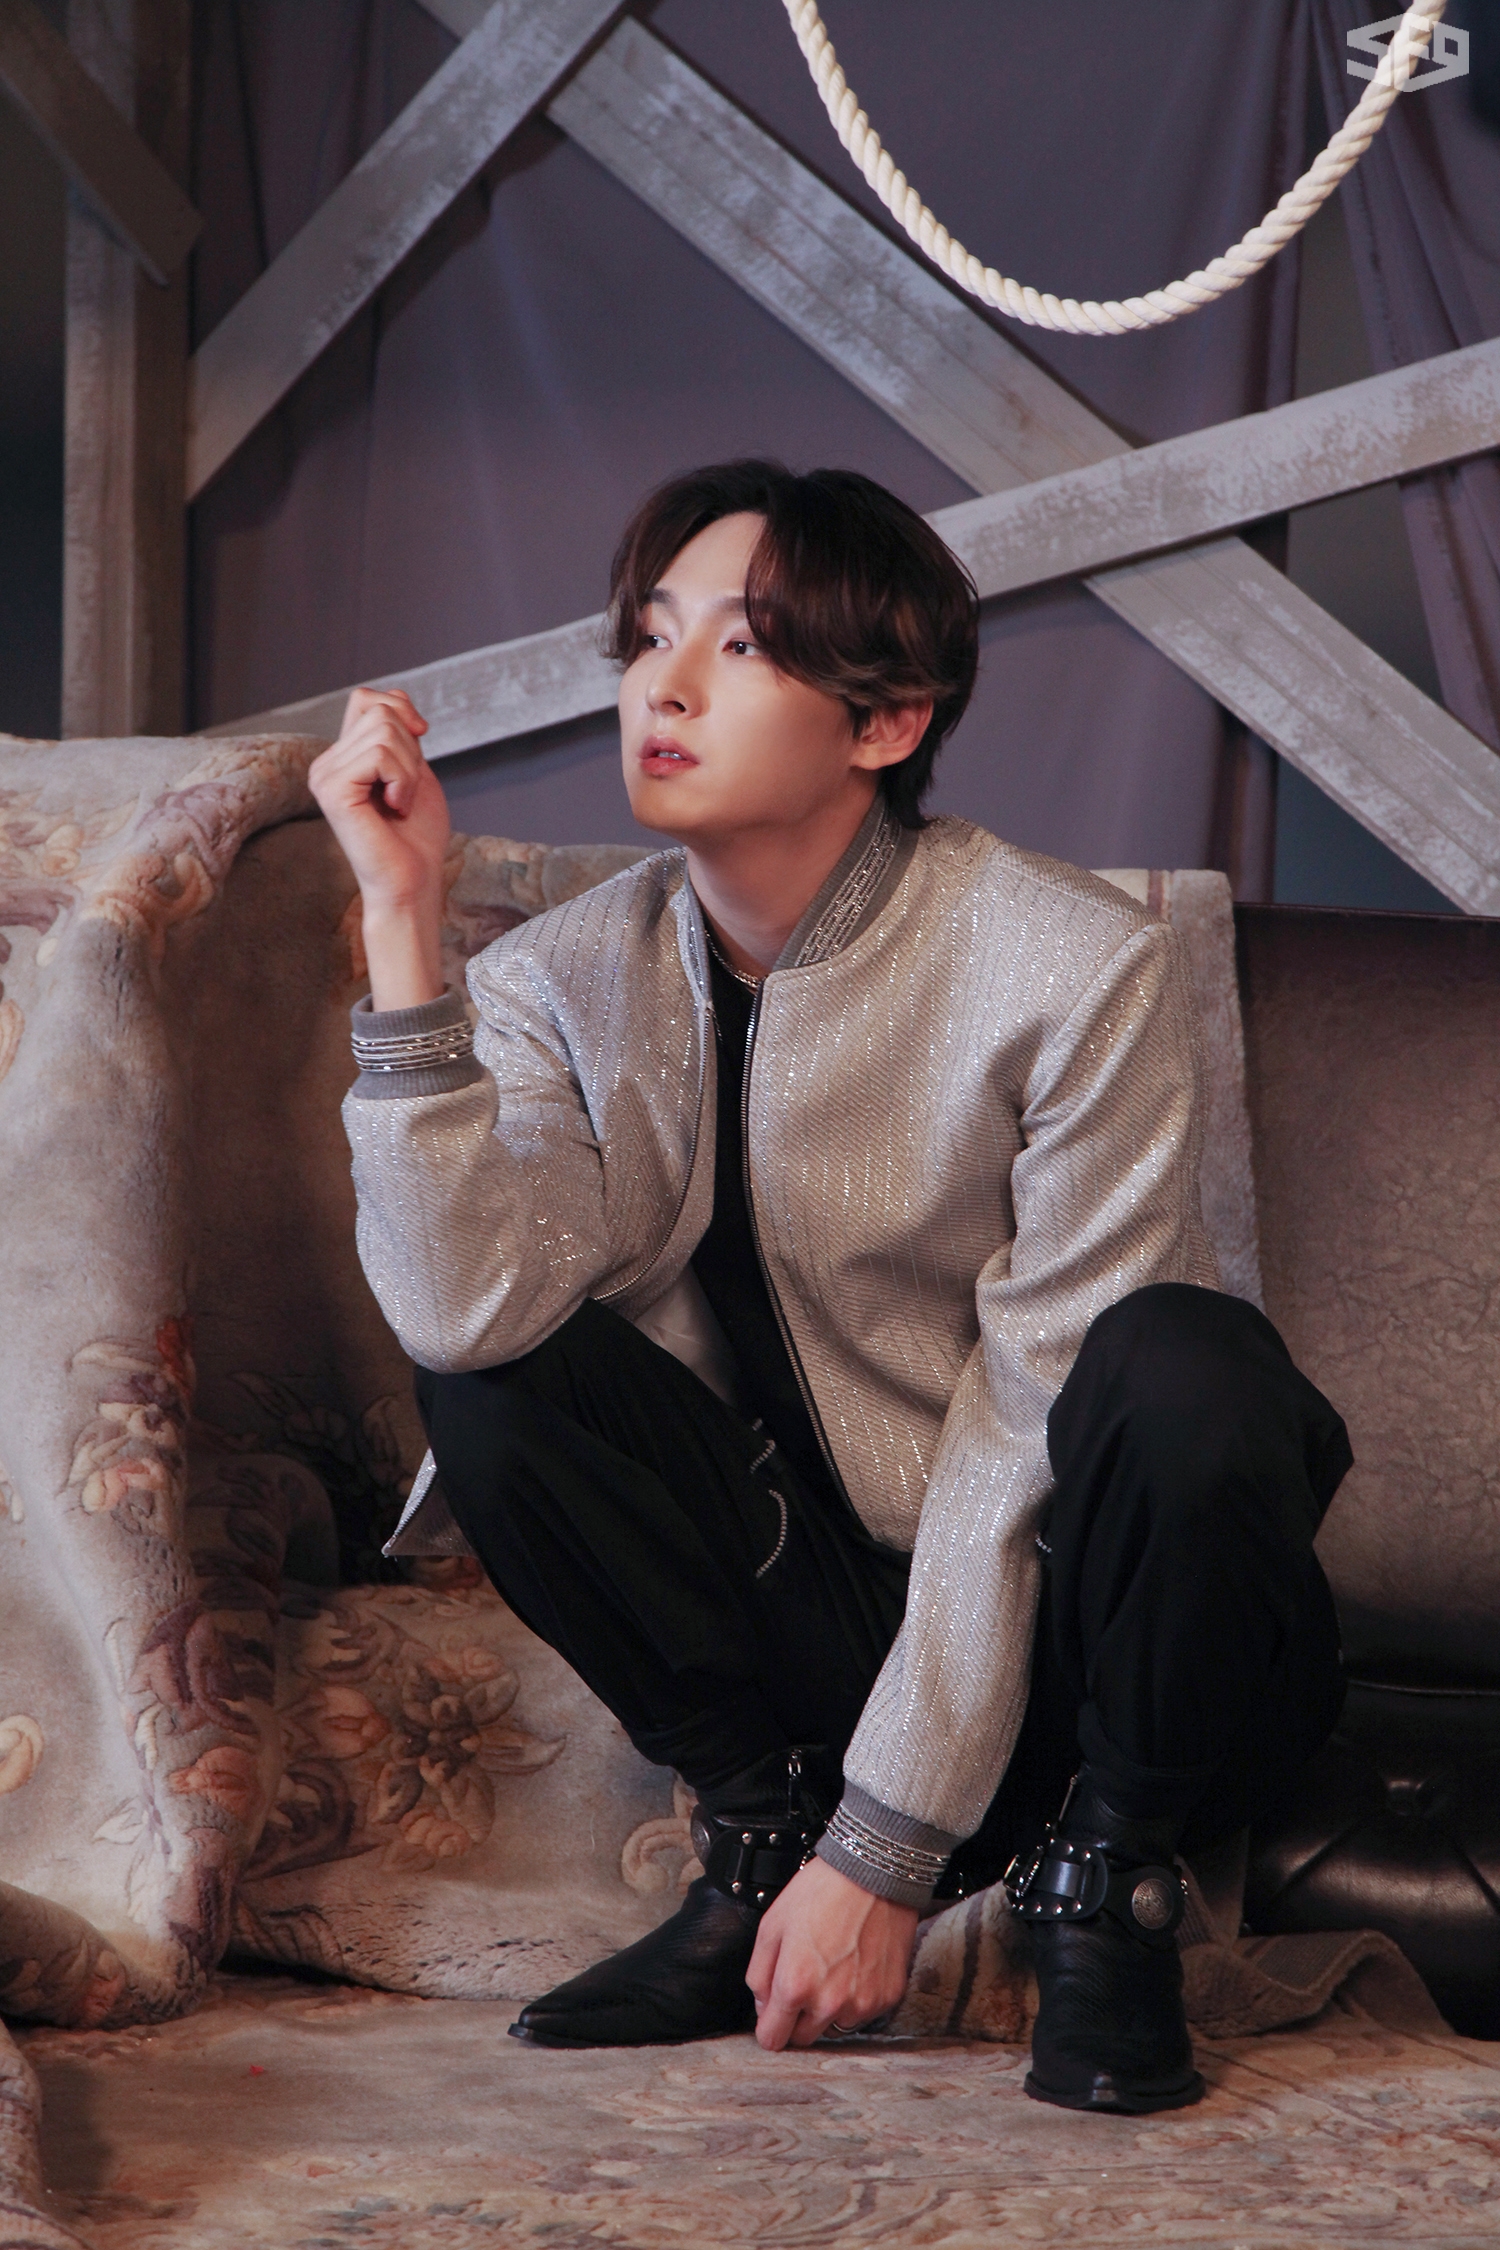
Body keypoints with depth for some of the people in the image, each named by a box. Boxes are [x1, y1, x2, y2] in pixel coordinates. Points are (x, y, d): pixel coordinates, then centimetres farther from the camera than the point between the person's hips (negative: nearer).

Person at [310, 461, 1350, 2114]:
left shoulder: (1076, 972, -17)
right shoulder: (572, 981, -6)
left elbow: (1032, 1429, -18)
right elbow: (463, 1305, -24)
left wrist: (884, 1852, -20)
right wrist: (403, 921, -28)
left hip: (1062, 1626, -3)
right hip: (810, 1605, 3)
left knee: (1182, 1369, -34)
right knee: (491, 1373, -18)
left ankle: (1104, 1883, -9)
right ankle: (757, 1830, -3)